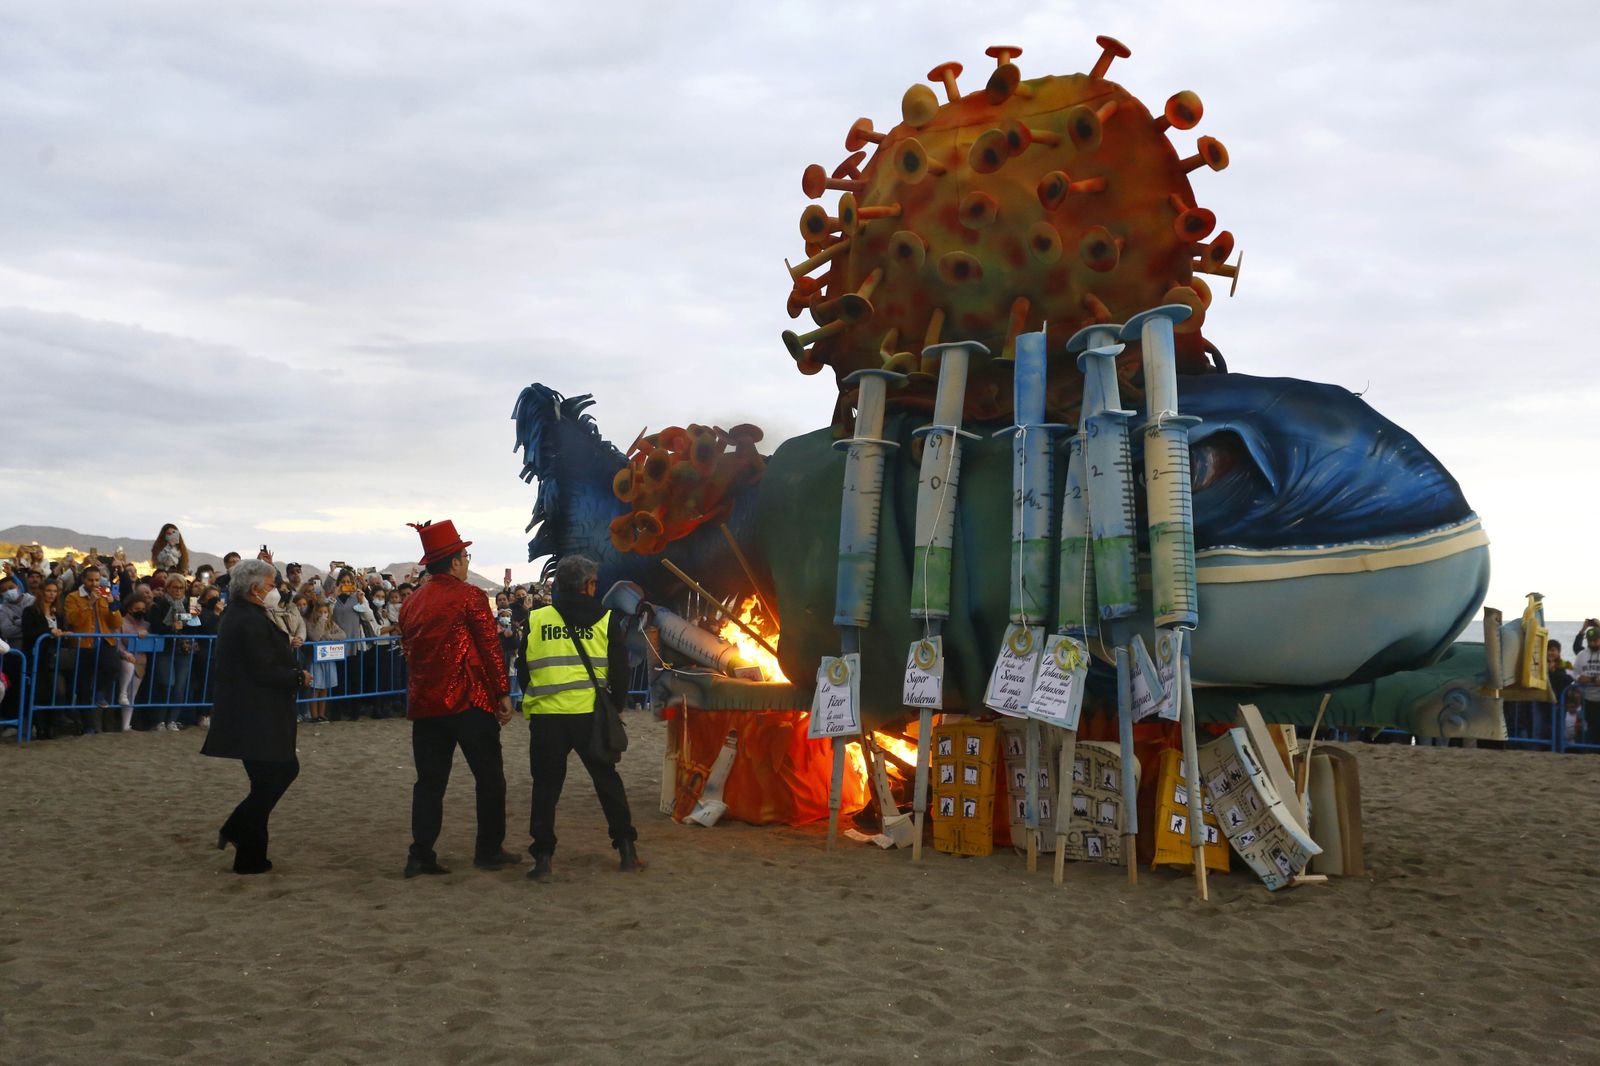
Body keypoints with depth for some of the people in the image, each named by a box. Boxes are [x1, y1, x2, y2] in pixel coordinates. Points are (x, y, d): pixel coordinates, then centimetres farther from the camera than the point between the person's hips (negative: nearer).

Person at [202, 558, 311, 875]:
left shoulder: (234, 615, 11)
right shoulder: (252, 621, -20)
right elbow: (265, 671, -22)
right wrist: (299, 677, -10)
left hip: (243, 715, 10)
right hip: (257, 720, -10)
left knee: (286, 769, 18)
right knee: (267, 783, 1)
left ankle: (235, 830, 21)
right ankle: (250, 858, 10)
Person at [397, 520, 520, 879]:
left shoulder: (411, 603, 11)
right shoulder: (469, 596, -8)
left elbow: (408, 651, 18)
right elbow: (490, 648, -11)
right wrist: (503, 693, -6)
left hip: (425, 703, 6)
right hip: (470, 701, -6)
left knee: (430, 781, 10)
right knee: (489, 777, 6)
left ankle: (421, 855, 6)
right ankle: (489, 851, 10)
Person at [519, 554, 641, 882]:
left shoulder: (535, 620, 4)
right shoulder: (605, 620, 2)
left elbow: (523, 669, 10)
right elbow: (620, 671, 3)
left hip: (545, 716, 0)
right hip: (590, 715, 0)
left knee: (546, 785, 10)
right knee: (607, 780, 13)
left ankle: (542, 857, 8)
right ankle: (626, 850, 15)